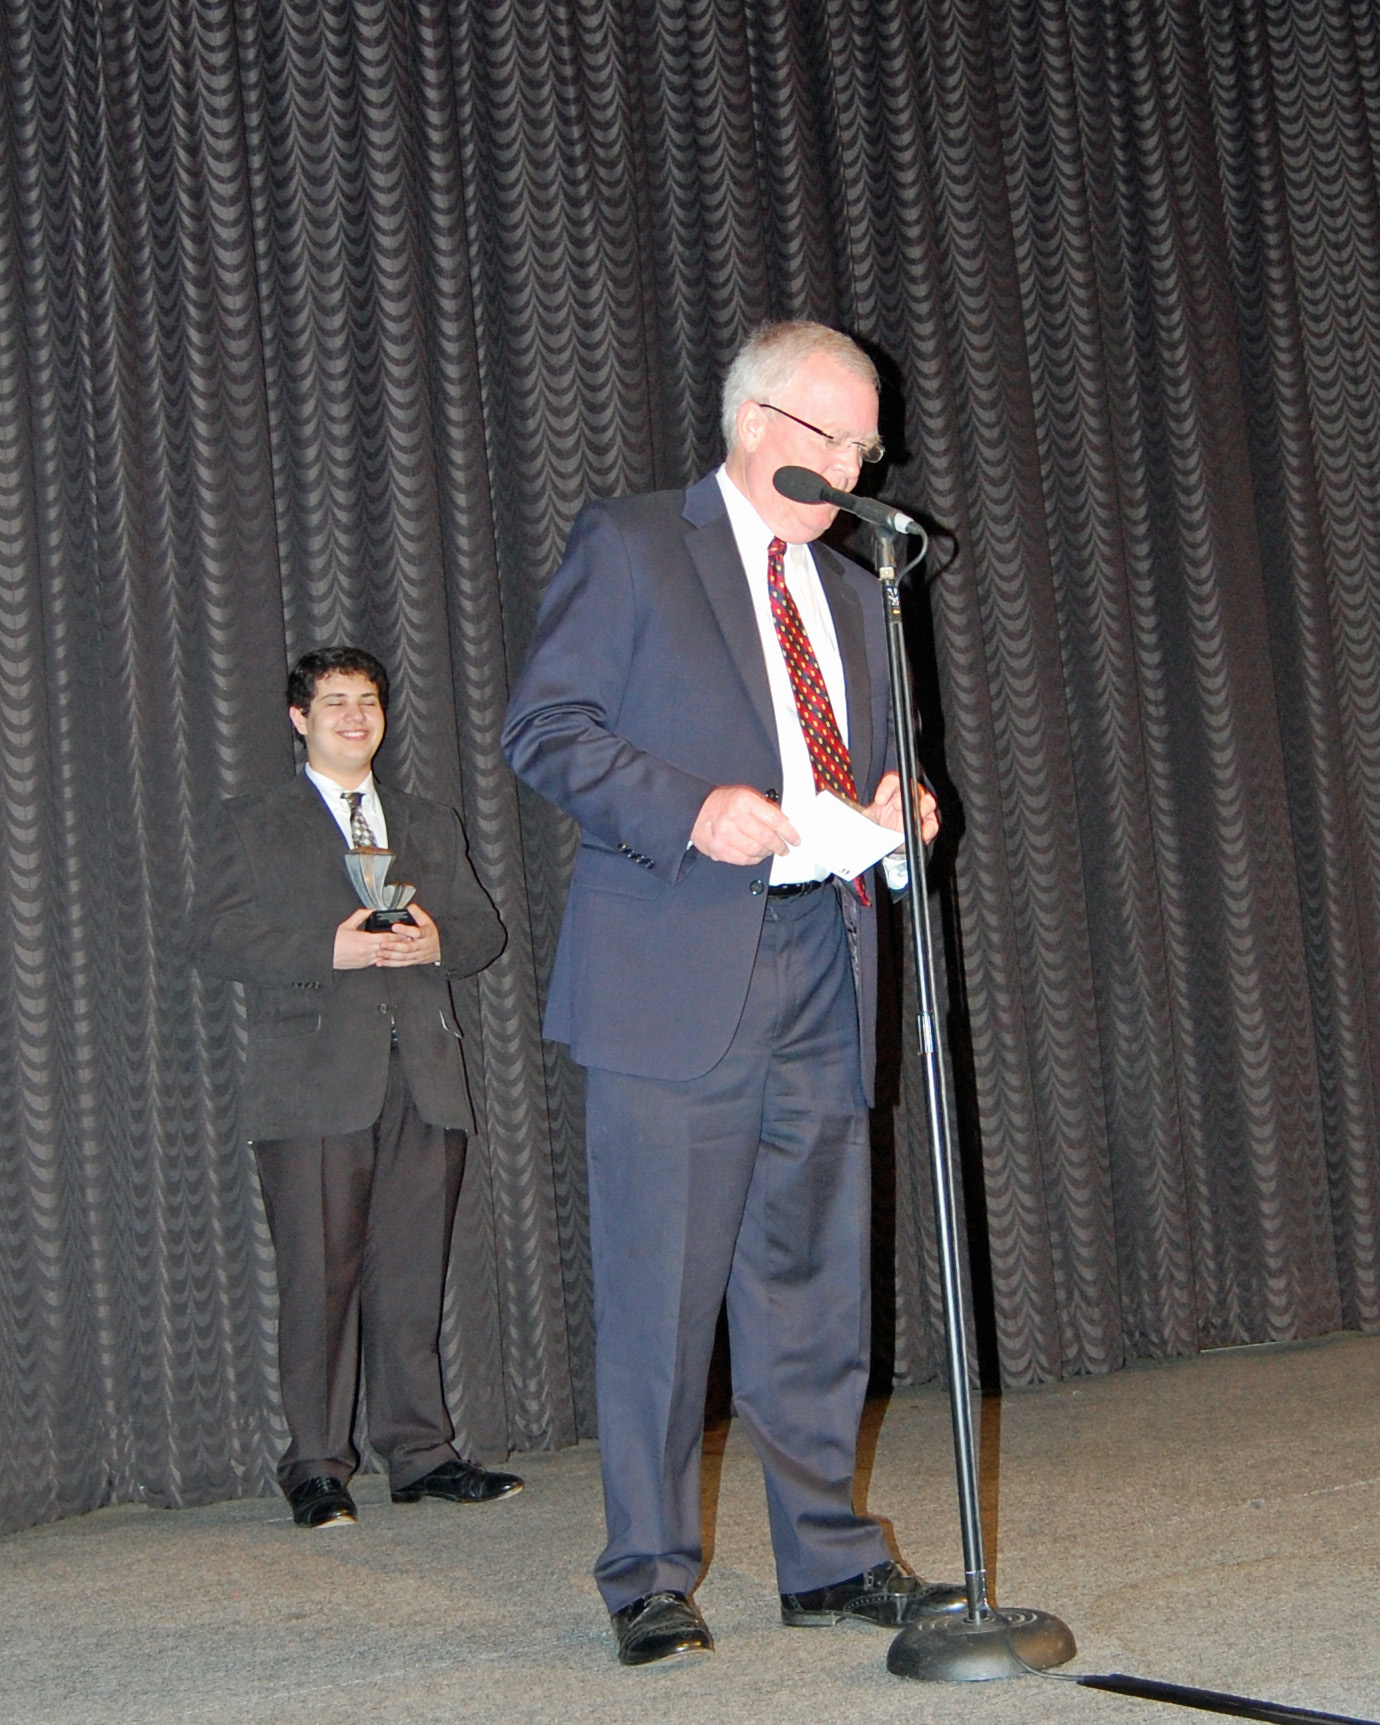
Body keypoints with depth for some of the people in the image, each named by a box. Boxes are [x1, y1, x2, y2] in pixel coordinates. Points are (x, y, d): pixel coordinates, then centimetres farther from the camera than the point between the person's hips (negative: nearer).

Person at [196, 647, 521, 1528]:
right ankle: (316, 1466, 4)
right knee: (319, 1277, -4)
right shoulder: (252, 824, 11)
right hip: (312, 1083, -3)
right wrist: (329, 949, -13)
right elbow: (219, 938, -1)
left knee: (413, 1275, 4)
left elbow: (486, 928, 18)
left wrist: (437, 940, -5)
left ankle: (421, 1453, 11)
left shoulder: (433, 826, 22)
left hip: (423, 1081, 3)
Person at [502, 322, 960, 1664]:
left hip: (820, 969, 6)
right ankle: (649, 1577, 10)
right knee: (659, 1288, -2)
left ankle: (827, 1558, 21)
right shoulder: (629, 548, 2)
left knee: (814, 1281, 10)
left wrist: (891, 809, 4)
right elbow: (545, 727, -5)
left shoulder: (850, 596, 21)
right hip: (675, 972, -6)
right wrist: (689, 813, -18)